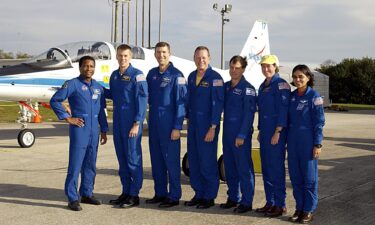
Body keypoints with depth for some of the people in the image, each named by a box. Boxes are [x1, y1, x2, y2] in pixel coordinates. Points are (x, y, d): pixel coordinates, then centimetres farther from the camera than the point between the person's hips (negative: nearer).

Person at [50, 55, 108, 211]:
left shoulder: (98, 87, 13)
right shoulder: (72, 84, -3)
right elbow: (54, 101, -6)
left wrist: (104, 130, 15)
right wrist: (68, 118, -8)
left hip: (94, 131, 6)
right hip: (79, 130, -6)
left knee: (90, 165, 12)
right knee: (75, 165, -3)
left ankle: (87, 194, 23)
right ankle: (73, 199, 3)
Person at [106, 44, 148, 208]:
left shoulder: (137, 75, -8)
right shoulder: (114, 75, 12)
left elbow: (142, 100, -12)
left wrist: (137, 123, -16)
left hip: (132, 123, -7)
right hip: (118, 123, 7)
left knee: (133, 158, -2)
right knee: (122, 159, 11)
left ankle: (134, 195, 6)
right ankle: (125, 192, 21)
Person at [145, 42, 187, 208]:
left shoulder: (176, 75, -8)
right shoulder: (152, 74, 10)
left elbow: (181, 102, -11)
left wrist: (177, 127, -15)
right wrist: (150, 121, 9)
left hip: (169, 124, -6)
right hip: (154, 123, 6)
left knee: (171, 160, -2)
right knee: (156, 160, 11)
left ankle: (174, 197, 6)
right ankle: (160, 193, 22)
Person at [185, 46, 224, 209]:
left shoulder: (215, 78, -11)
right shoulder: (191, 77, 10)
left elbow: (217, 104, -14)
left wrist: (213, 128, -17)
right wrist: (188, 119, 13)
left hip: (207, 126, -7)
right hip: (193, 125, 7)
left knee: (207, 162, -1)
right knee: (193, 160, 10)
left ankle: (209, 197, 10)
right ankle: (199, 194, 22)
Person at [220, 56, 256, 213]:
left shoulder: (247, 88, -8)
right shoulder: (226, 86, 12)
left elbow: (249, 113, -13)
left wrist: (241, 135, -17)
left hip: (241, 135, -7)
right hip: (227, 132, 7)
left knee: (244, 168, -2)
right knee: (229, 167, 13)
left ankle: (246, 202, 5)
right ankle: (233, 198, 24)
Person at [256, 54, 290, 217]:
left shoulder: (281, 84, -10)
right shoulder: (263, 86, 16)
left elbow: (283, 110, -16)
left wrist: (277, 132, -19)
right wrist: (260, 131, 17)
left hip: (276, 131, -8)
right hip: (265, 130, 8)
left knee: (276, 167, -5)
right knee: (266, 167, 11)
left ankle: (280, 205, 4)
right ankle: (270, 202, 20)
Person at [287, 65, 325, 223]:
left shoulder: (314, 96, -7)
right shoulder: (291, 96, 8)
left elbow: (319, 122, -8)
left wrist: (317, 144, -12)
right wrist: (287, 139, 9)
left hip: (308, 142, -5)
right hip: (293, 141, 5)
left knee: (309, 176, 2)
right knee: (295, 176, 9)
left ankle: (309, 210, 12)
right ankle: (299, 208, 20)